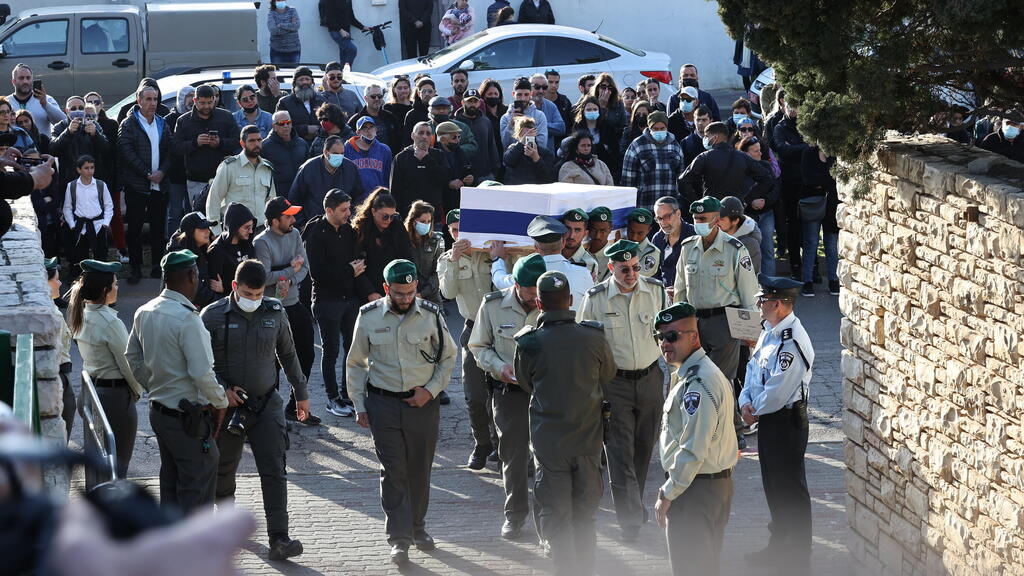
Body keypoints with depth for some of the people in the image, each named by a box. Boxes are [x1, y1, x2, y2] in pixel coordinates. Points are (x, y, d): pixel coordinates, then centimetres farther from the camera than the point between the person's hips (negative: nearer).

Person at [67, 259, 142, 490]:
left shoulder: (81, 316, 3)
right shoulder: (110, 323, -21)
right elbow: (127, 364, -16)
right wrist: (137, 391, 3)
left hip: (90, 391, 8)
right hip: (115, 395, -8)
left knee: (94, 454, 17)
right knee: (118, 463, 0)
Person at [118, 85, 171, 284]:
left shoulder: (162, 124, 14)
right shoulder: (128, 124, -2)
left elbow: (169, 151, 12)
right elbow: (127, 151, -11)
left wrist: (162, 171, -6)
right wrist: (147, 174, -14)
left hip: (159, 184, 4)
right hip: (136, 184, -4)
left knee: (158, 226, 6)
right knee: (135, 227, -2)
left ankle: (158, 264, 14)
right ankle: (136, 268, 1)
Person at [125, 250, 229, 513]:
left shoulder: (144, 312, 4)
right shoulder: (186, 318, -22)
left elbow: (133, 358, 15)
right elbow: (201, 373, -23)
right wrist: (222, 401, -8)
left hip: (159, 410, 9)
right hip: (189, 419, -9)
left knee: (171, 484, 19)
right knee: (196, 491, -1)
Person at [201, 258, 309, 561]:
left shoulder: (274, 312, 0)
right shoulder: (213, 316, -8)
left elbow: (288, 354, 13)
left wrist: (301, 393, 19)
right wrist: (221, 389, -16)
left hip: (266, 403, 1)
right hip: (228, 404, -1)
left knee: (274, 470, -9)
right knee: (223, 469, 13)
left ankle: (279, 540, -11)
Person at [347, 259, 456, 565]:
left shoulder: (431, 315, -3)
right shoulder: (369, 317, -3)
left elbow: (448, 358, 9)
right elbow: (355, 364, 7)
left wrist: (430, 390, -4)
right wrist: (359, 406, 4)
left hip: (423, 403, 1)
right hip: (383, 403, -1)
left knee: (419, 469, 9)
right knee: (393, 470, -5)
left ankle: (417, 526, 29)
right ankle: (399, 539, -3)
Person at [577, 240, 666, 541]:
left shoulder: (656, 291, -1)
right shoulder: (595, 299, -7)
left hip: (650, 378, 3)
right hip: (614, 382, -3)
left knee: (644, 447, 13)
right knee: (620, 451, -7)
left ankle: (633, 503, 32)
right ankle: (630, 516, -6)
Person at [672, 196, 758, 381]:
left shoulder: (735, 249, -9)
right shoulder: (688, 247, 6)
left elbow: (749, 291, -5)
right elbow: (680, 289, 16)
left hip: (723, 322, -5)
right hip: (695, 321, 5)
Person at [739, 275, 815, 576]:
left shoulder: (792, 341, -24)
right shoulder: (770, 332, 6)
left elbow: (778, 391, -24)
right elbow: (754, 367, 12)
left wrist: (756, 412, -10)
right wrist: (746, 401, -3)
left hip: (787, 419, -10)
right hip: (767, 418, 10)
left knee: (790, 488, 0)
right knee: (772, 484, 20)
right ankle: (778, 548, 35)